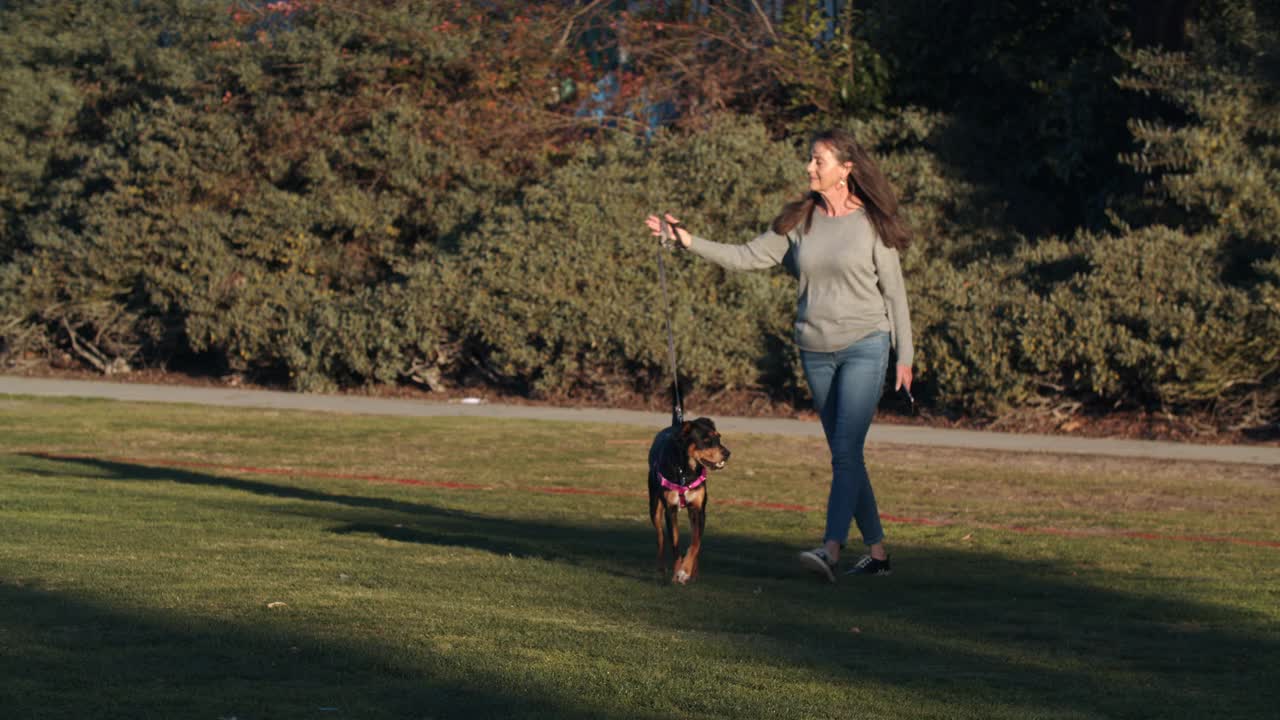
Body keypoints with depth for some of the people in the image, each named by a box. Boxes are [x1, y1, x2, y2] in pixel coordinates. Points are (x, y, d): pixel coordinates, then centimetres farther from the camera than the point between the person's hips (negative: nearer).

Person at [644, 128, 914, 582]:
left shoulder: (871, 222, -5)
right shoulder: (799, 221, 6)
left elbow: (893, 291, -2)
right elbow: (746, 258, 5)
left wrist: (904, 356, -3)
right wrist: (690, 242, -5)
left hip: (865, 346, -5)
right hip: (816, 352, 5)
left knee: (846, 450, -16)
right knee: (844, 454, 8)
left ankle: (831, 551, -25)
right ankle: (876, 551, 16)